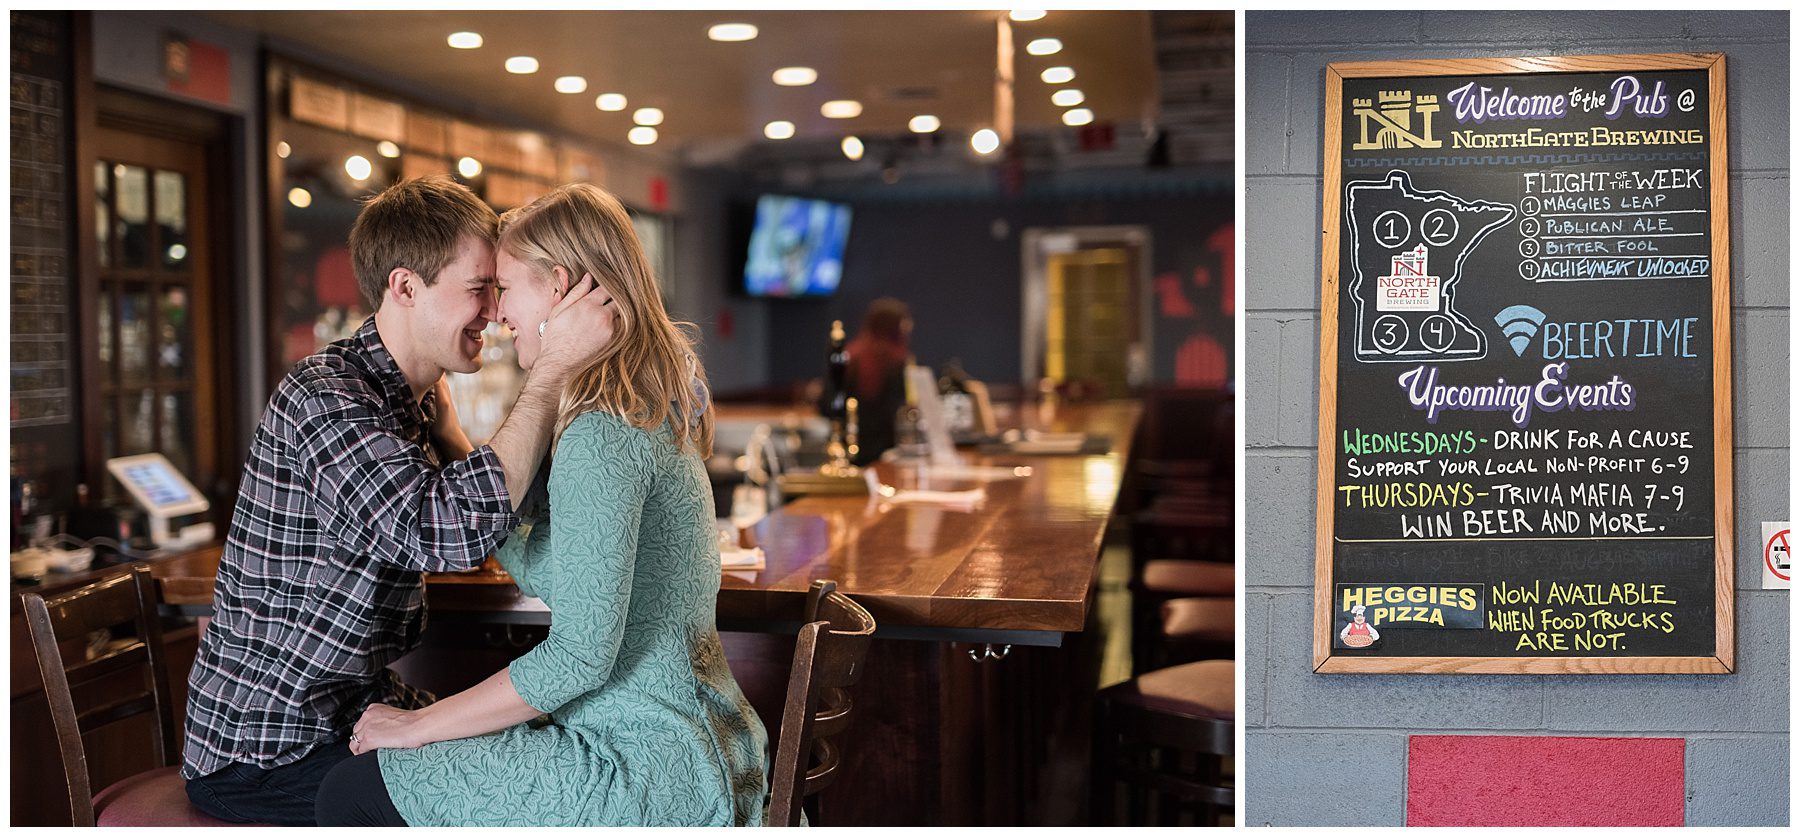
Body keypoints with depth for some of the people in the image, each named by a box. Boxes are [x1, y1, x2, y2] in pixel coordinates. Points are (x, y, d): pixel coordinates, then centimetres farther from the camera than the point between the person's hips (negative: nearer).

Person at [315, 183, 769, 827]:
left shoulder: (602, 436, -20)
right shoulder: (656, 411, 10)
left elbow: (580, 653, -23)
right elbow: (541, 573, 15)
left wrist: (418, 725, -11)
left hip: (645, 772, -10)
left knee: (352, 793, -4)